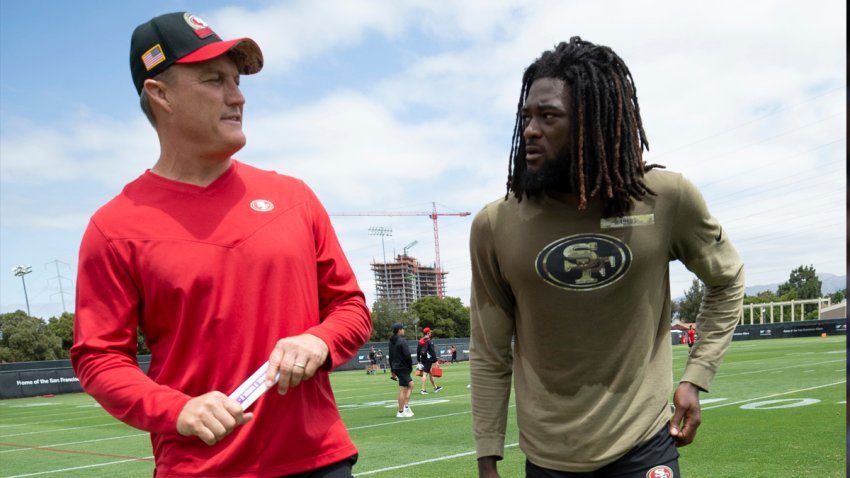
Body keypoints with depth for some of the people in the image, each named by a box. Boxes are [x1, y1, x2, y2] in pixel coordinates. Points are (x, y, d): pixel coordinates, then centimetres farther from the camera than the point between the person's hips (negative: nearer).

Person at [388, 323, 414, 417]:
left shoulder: (392, 342, 13)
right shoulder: (402, 341, -15)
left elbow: (390, 357, 18)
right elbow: (407, 355, -18)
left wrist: (392, 370, 23)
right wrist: (411, 365, -4)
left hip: (396, 368, 9)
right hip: (403, 368, -9)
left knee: (410, 384, 18)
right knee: (403, 390, -4)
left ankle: (406, 406, 14)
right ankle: (401, 412, 0)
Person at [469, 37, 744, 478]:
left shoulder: (667, 199, -12)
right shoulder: (494, 226, -11)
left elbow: (727, 281, 8)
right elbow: (489, 357, -3)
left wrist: (697, 377, 0)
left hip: (645, 440, -1)